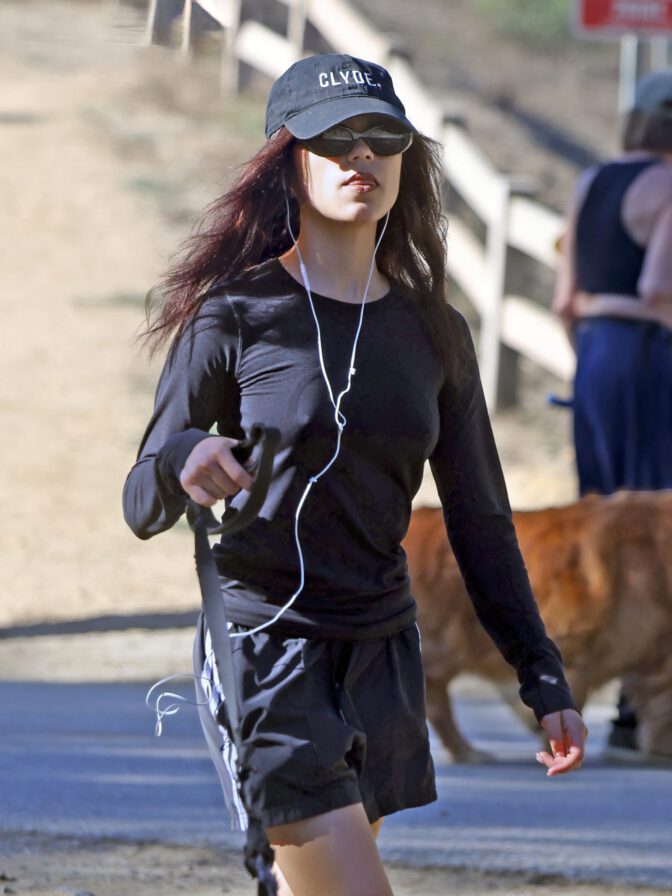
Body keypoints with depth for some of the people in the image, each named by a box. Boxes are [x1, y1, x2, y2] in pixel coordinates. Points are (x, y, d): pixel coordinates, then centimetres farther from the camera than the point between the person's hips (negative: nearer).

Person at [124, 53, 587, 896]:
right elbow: (144, 506, -6)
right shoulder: (235, 315, -6)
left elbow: (480, 521, 14)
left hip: (381, 654, 5)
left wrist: (542, 677, 10)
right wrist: (184, 463, -29)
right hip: (262, 653, -5)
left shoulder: (432, 332, 8)